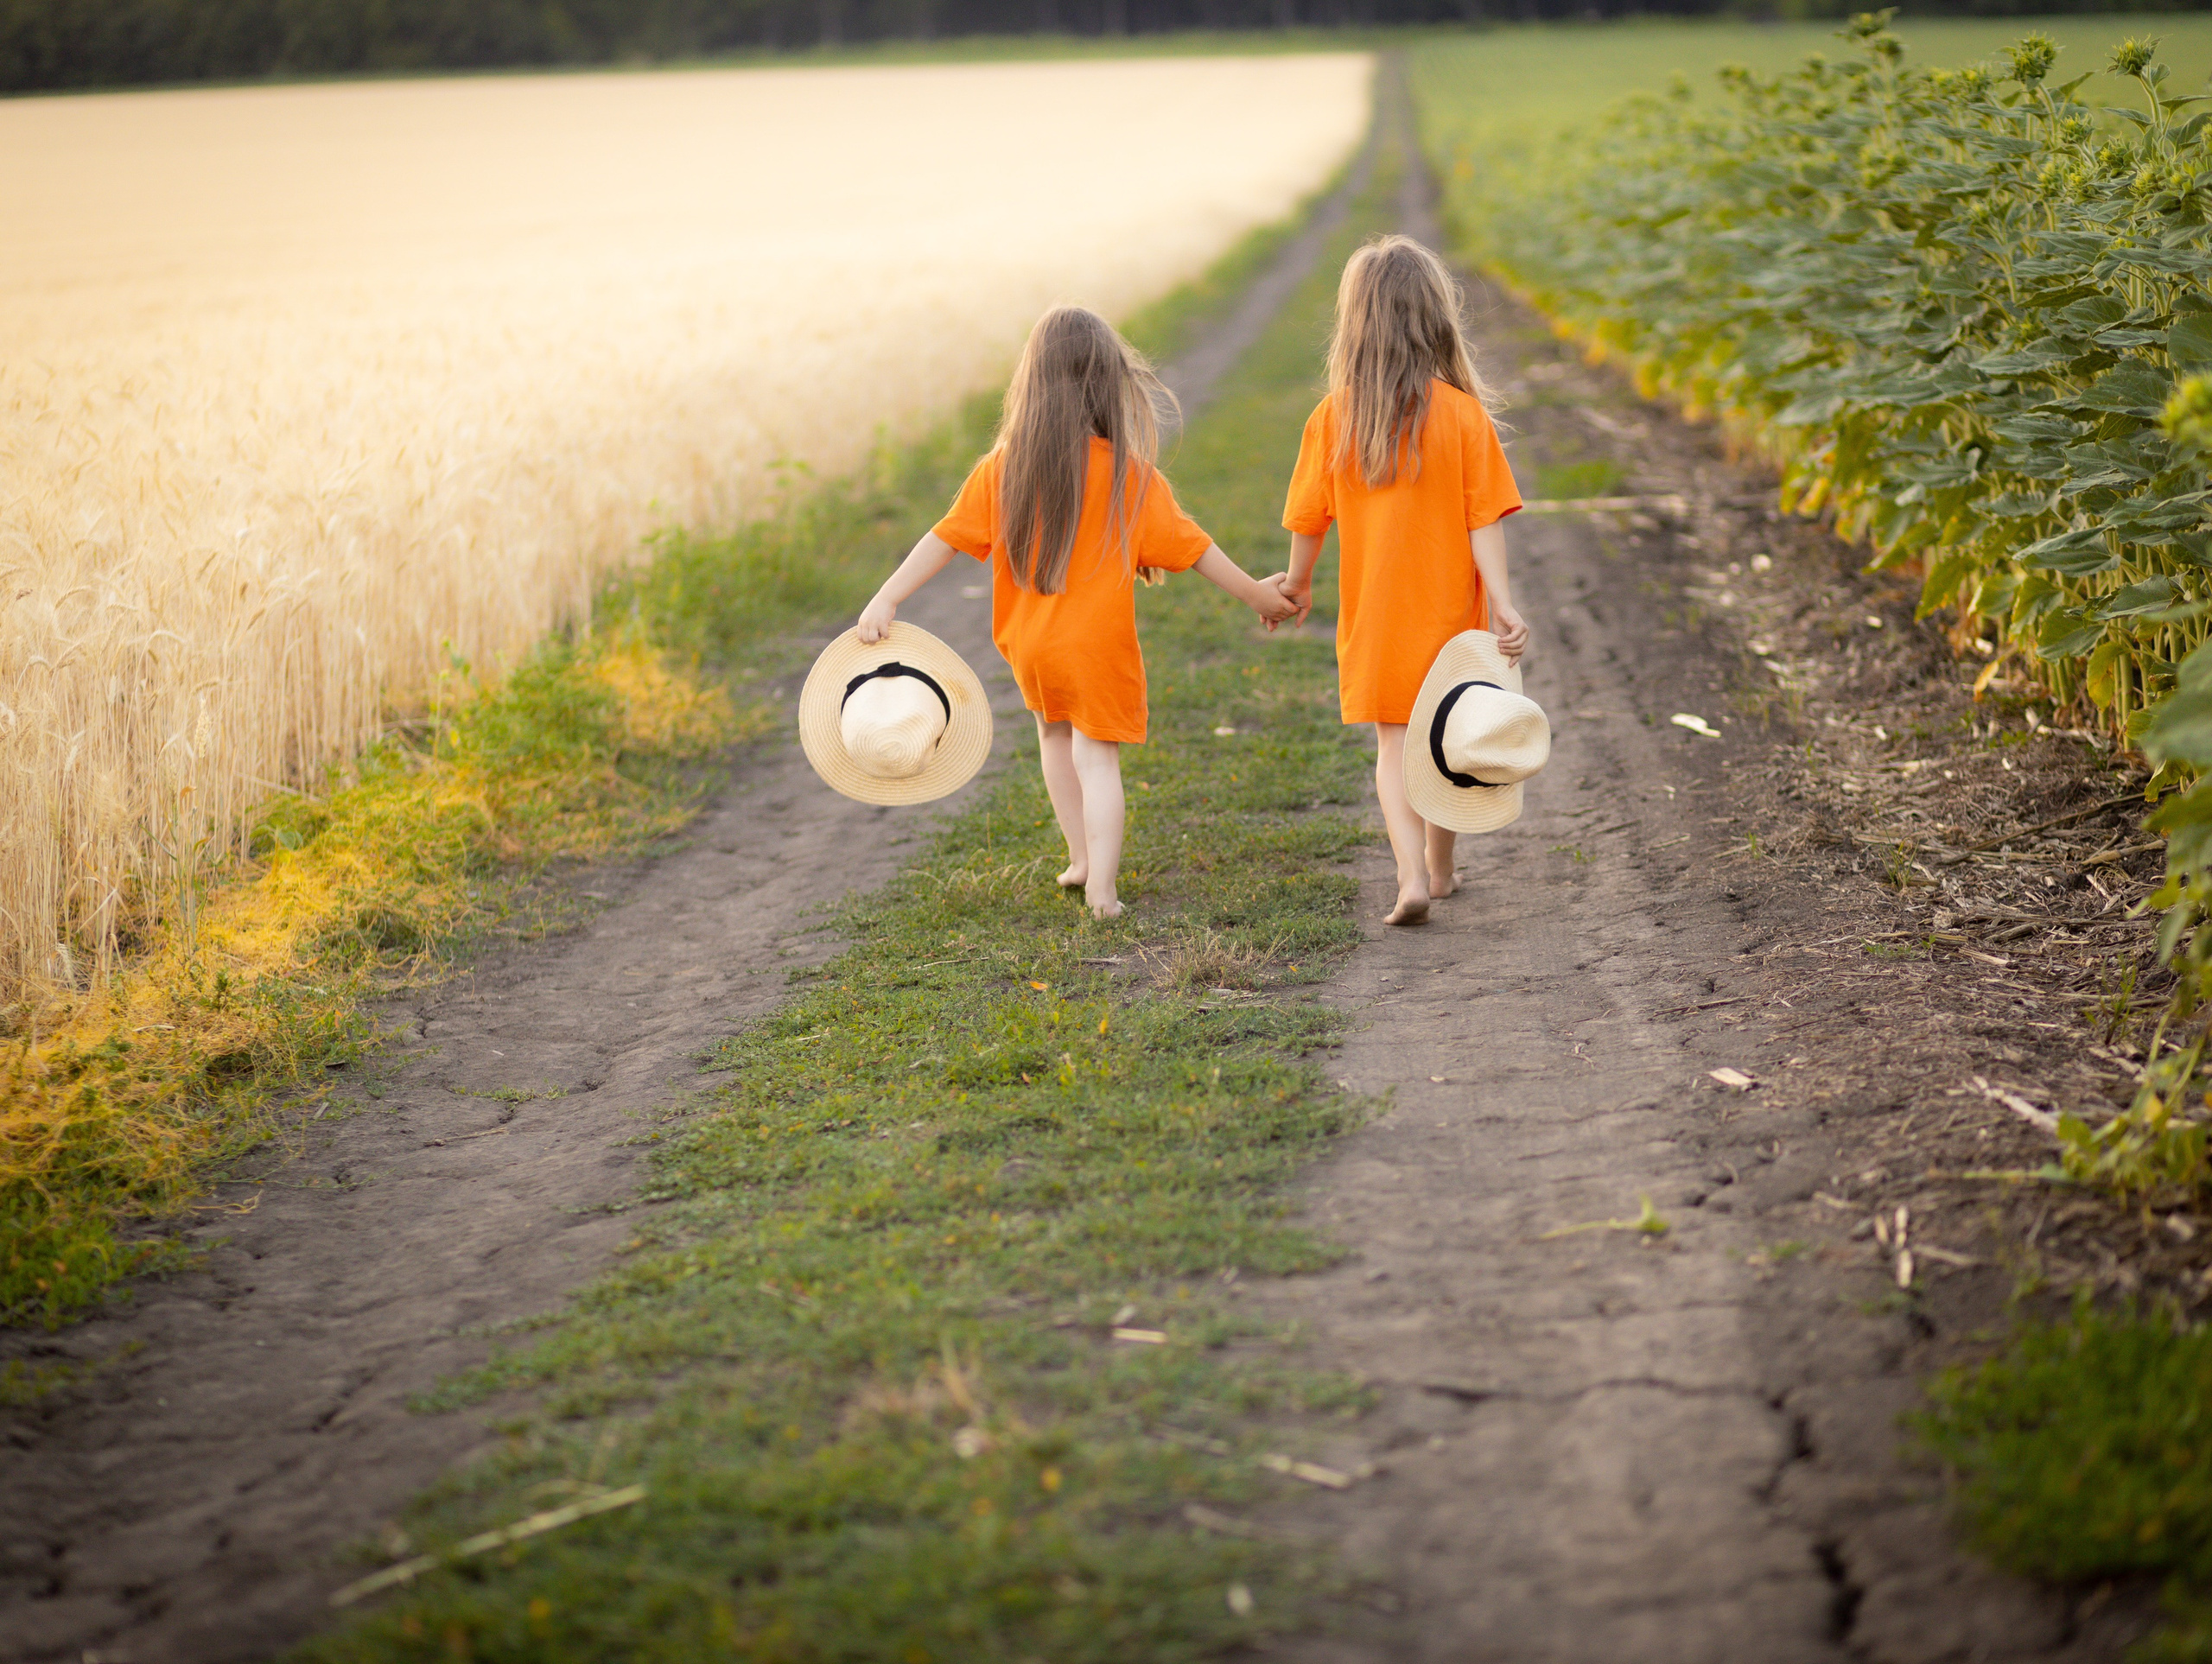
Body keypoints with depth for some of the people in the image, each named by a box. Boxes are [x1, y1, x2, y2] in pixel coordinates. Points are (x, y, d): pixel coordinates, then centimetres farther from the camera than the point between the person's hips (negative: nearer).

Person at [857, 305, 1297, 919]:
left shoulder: (1002, 469, -8)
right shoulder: (1130, 474, -12)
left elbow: (947, 537, -8)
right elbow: (1189, 546, -6)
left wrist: (887, 598, -3)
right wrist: (1256, 594, 5)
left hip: (1030, 643, 3)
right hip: (1099, 645, -3)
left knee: (1055, 731, 27)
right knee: (1097, 757, 5)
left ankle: (1081, 859, 32)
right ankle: (1101, 888, -3)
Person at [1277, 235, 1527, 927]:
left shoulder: (1333, 417, -9)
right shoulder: (1463, 414, -13)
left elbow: (1309, 519, -1)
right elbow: (1483, 521, -15)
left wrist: (1297, 585, 15)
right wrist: (1502, 604, -11)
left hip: (1373, 612, 0)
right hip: (1450, 609, 0)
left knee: (1394, 746, 8)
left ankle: (1412, 874, -11)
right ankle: (1438, 868, 32)